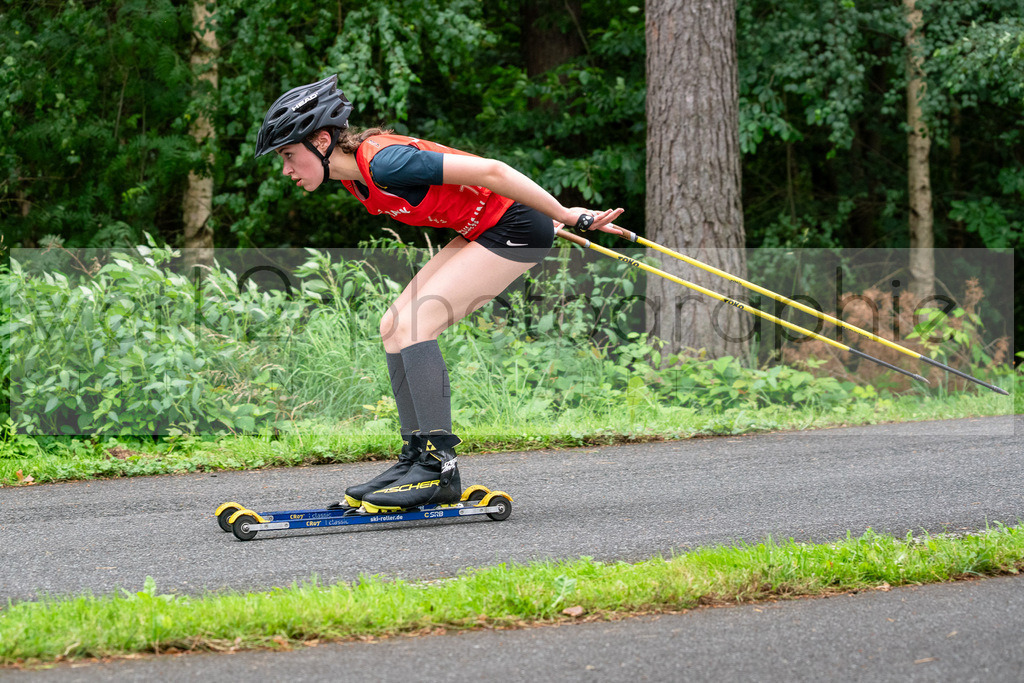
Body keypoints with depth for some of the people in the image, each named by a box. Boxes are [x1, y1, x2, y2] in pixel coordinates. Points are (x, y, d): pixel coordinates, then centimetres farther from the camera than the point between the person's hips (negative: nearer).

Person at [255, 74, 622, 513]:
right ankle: (418, 458, 6)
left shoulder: (383, 162, -27)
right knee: (394, 328, 4)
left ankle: (439, 468, -19)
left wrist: (568, 216, -20)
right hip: (481, 231, 10)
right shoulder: (352, 174, 3)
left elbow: (489, 171, -27)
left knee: (413, 326, -18)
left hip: (517, 228, -10)